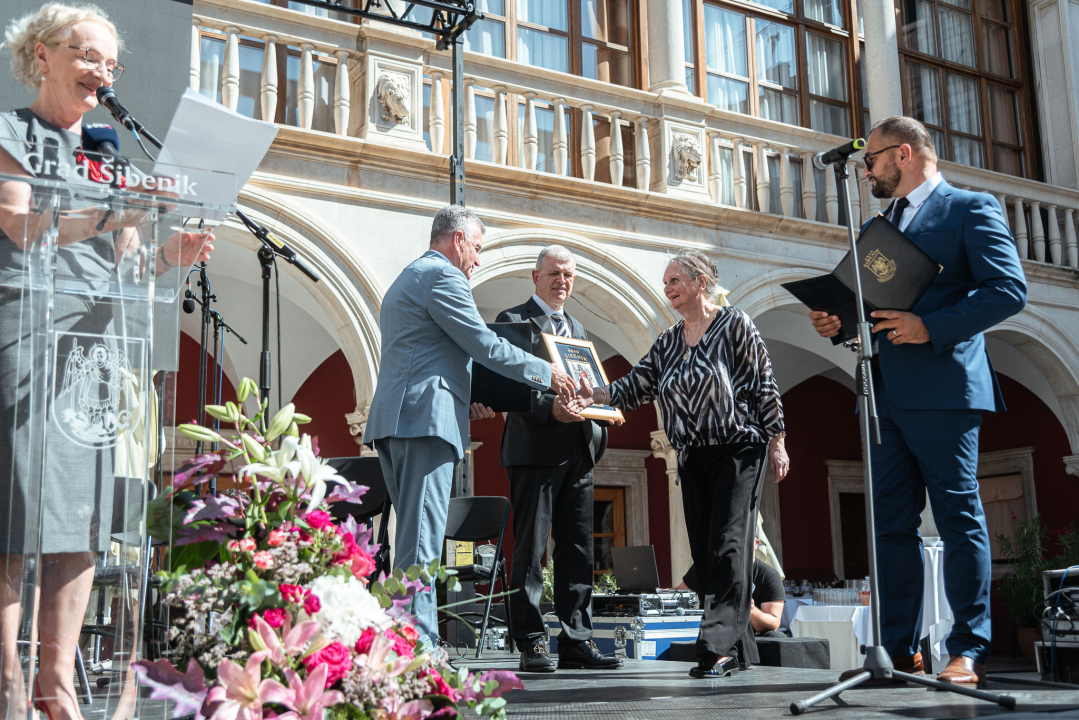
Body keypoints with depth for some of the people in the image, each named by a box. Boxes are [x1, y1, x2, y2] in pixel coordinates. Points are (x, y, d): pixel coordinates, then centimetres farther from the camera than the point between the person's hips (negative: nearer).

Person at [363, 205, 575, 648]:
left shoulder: (407, 279, 28)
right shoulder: (442, 275, -4)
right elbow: (485, 346, -10)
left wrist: (465, 402, 23)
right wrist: (547, 373, 0)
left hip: (395, 418, 10)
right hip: (426, 417, -10)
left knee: (415, 533, 10)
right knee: (422, 536, -12)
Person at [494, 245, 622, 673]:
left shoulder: (577, 329, 24)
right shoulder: (513, 320, 2)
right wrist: (549, 408, -24)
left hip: (578, 453, 7)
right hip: (534, 450, -7)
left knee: (578, 552, 7)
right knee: (529, 550, -3)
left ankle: (576, 641, 12)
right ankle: (530, 643, 3)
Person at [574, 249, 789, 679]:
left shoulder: (735, 324, -2)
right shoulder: (668, 341, 14)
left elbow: (764, 385, -4)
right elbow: (637, 386, 8)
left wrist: (776, 442, -6)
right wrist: (596, 395, -9)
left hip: (739, 450, -6)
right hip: (693, 458, 6)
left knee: (728, 545, -14)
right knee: (703, 552, 3)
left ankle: (718, 646, -17)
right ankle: (739, 648, 10)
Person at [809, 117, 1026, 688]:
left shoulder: (970, 208, 1)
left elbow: (1009, 288, -10)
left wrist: (931, 327, -19)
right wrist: (841, 323, 5)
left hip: (942, 389, -7)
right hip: (886, 395, 8)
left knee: (959, 517, -3)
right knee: (891, 522, 6)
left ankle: (968, 653, 2)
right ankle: (899, 650, 11)